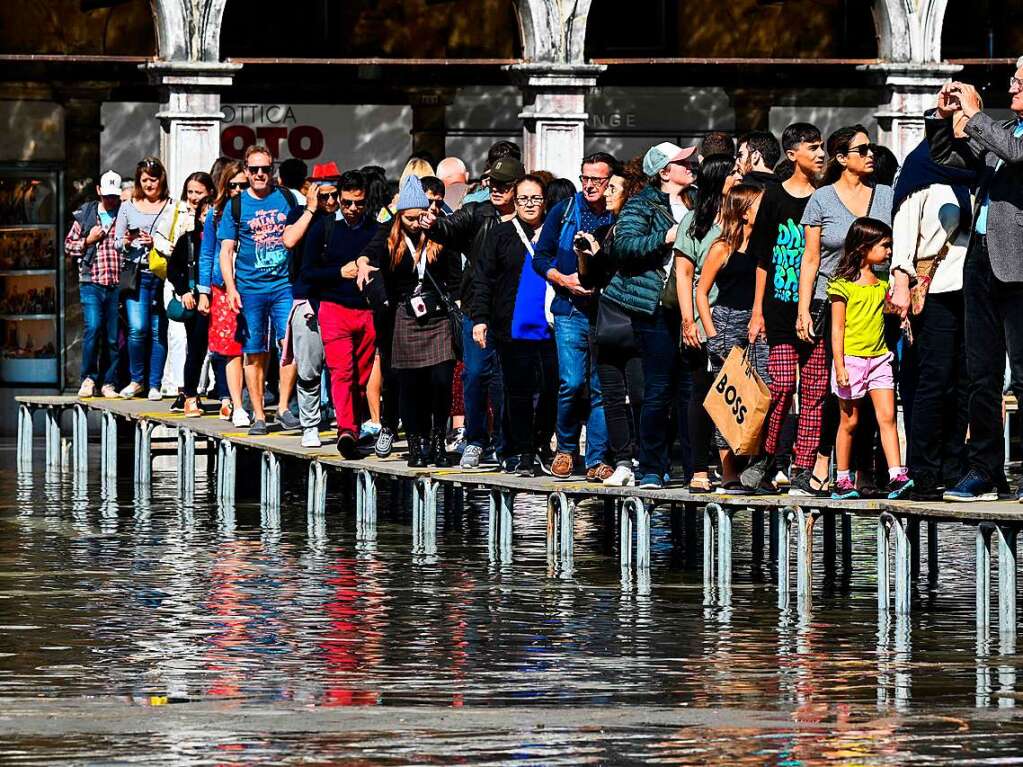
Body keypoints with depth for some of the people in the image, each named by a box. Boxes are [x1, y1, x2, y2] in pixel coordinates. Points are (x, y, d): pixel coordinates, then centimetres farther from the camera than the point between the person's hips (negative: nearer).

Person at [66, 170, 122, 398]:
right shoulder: (85, 215, 11)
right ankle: (88, 378, -2)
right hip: (91, 283, -1)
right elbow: (68, 245, 16)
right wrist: (87, 241, -1)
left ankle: (108, 382, 10)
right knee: (93, 327, -15)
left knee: (113, 337, 1)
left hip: (116, 284, 1)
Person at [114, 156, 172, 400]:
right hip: (136, 273, 1)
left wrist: (156, 243, -13)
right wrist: (127, 242, -5)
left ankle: (155, 384, 7)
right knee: (137, 328, -10)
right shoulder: (128, 207, 13)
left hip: (162, 274, -1)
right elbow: (117, 242, 16)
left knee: (158, 331, -1)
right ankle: (136, 380, 7)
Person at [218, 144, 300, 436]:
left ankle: (283, 407, -5)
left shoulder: (286, 199, 7)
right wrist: (231, 288, -8)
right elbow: (226, 251, 4)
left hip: (284, 284, 0)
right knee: (254, 353, 2)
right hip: (250, 288, 0)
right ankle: (258, 415, 8)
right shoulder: (236, 205, 5)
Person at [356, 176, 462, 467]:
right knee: (411, 385, 1)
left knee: (441, 380, -8)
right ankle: (416, 443, 11)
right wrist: (364, 263, -38)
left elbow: (455, 279, 4)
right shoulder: (389, 237, 3)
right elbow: (371, 251, -16)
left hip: (440, 316, 0)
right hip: (406, 320, 0)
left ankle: (437, 440, 8)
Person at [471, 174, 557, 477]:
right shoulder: (501, 235, 7)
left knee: (550, 389, -2)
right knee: (518, 391, 0)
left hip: (550, 327, 1)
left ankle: (542, 446, 15)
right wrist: (479, 317, -3)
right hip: (513, 326, -1)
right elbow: (484, 279, 6)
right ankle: (523, 454, 5)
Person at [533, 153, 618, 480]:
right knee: (572, 383, -10)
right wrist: (564, 280, -6)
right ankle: (566, 448, 10)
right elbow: (541, 257, 9)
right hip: (571, 310, 0)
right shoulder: (564, 211, 7)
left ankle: (597, 460, 4)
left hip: (607, 314, 0)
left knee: (601, 388, -1)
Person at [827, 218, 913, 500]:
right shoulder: (843, 285, -7)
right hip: (851, 358, -5)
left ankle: (896, 476, -13)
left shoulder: (882, 283, 12)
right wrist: (839, 366, -13)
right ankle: (842, 481, 11)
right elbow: (837, 329, -9)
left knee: (887, 416, -6)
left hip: (879, 358, 5)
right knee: (849, 421, 2)